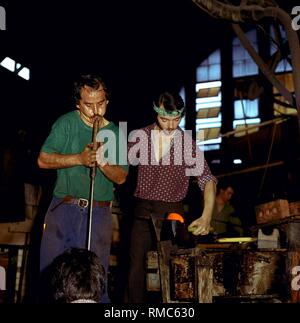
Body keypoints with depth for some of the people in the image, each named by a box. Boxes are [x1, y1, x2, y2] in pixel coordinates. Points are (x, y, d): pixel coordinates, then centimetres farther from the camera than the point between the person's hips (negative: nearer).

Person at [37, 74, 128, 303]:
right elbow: (43, 160, -7)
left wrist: (102, 162, -16)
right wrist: (79, 158, -19)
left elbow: (121, 178, 4)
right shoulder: (66, 123, 0)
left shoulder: (115, 133, 5)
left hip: (99, 213, 1)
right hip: (63, 207, -1)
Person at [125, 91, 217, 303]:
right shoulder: (140, 137, 2)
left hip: (173, 213, -1)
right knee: (137, 267, -1)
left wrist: (206, 216, -19)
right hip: (143, 213, 1)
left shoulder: (187, 142, -3)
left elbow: (207, 179, -7)